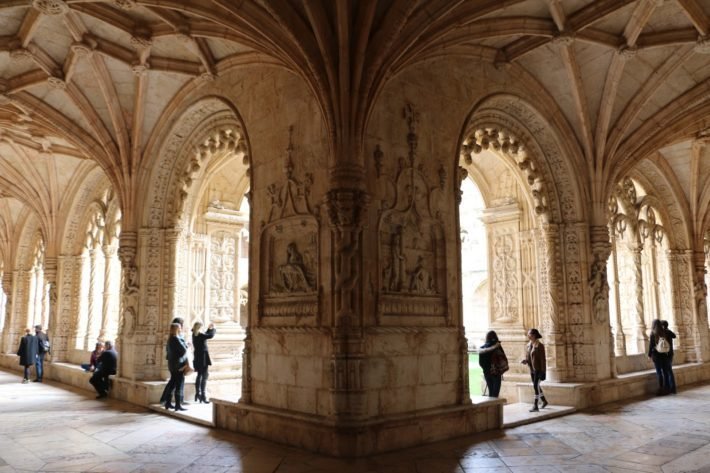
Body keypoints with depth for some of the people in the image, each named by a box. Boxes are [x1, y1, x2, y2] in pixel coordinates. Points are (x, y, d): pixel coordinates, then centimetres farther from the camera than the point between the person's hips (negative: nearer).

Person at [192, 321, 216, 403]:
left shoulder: (195, 335, 8)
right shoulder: (199, 335, -18)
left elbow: (205, 336, 20)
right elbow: (210, 335, -26)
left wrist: (209, 329, 15)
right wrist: (213, 329, -9)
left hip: (198, 358, 9)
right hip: (203, 358, -9)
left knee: (199, 375, 18)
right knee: (204, 376, -7)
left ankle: (198, 393, 24)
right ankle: (203, 396, -9)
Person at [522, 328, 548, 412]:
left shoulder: (539, 345, -15)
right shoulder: (527, 346, 5)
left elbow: (543, 359, -15)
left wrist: (543, 372, -17)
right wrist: (525, 361, -10)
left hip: (539, 369, -7)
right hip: (532, 369, 8)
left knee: (535, 386, -12)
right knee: (536, 386, 16)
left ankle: (535, 406, -8)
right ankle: (544, 401, 36)